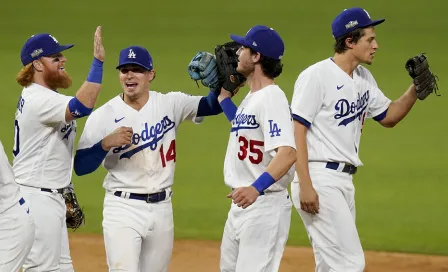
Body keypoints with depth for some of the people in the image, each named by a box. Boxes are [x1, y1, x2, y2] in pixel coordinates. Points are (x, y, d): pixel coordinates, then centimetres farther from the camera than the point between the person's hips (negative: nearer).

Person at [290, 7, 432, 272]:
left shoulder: (364, 79, 13)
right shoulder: (317, 76, -12)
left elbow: (388, 117, 26)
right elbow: (296, 131, -15)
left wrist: (416, 89, 8)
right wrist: (305, 186, -22)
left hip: (345, 181, 9)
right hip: (320, 179, -9)